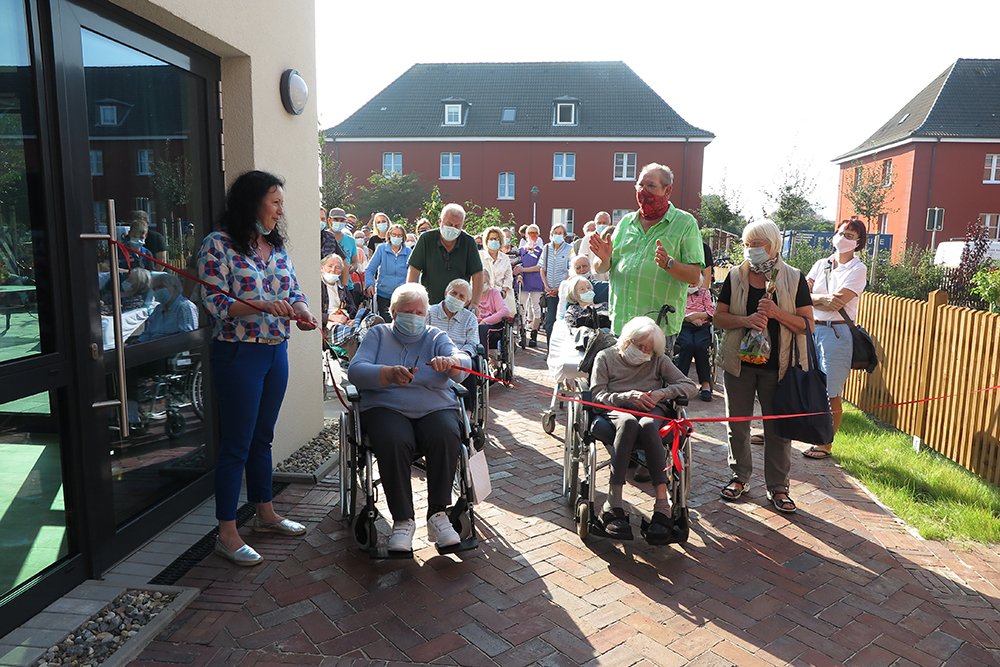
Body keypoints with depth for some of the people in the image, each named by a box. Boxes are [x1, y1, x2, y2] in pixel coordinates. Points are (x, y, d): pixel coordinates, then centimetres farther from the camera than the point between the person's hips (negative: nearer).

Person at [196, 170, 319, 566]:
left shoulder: (276, 246, 9)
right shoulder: (218, 245, -10)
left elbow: (294, 290, 13)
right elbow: (215, 303, -16)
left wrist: (301, 311, -8)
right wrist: (264, 306, -28)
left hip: (276, 352, 7)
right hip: (238, 354, -7)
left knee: (262, 438, 18)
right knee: (236, 445, 1)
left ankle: (265, 513, 33)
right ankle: (227, 533, 14)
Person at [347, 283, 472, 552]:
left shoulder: (436, 337, 15)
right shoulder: (378, 334, 13)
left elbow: (463, 361, -6)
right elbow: (355, 370, -4)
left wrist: (450, 363, -32)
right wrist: (389, 374, -24)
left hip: (435, 408, 1)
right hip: (386, 408, -1)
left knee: (447, 436, -31)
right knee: (394, 442, -33)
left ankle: (438, 514, -19)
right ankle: (402, 520, -20)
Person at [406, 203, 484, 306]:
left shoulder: (469, 242, 2)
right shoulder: (426, 239, 0)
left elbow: (477, 275, 1)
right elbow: (414, 271, -1)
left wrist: (474, 304, -9)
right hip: (429, 304, 0)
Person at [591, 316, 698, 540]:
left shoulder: (659, 360, 21)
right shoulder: (606, 357, 15)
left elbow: (690, 387, 13)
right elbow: (597, 395, 3)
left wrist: (661, 393, -5)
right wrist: (629, 397, -13)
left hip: (652, 411, 1)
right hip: (617, 409, -1)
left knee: (647, 425, -38)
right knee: (628, 423, -40)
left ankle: (662, 504, -41)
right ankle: (614, 504, -44)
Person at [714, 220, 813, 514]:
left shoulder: (793, 278, -3)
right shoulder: (736, 277, 2)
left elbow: (808, 324, -4)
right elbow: (719, 317, 0)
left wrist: (776, 313, -20)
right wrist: (745, 320, -18)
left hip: (777, 365, -1)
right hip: (739, 363, 2)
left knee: (778, 428, 6)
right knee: (737, 425, 10)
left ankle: (777, 486, 21)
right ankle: (740, 477, 28)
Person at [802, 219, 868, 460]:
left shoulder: (858, 269, -3)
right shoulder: (821, 265, 12)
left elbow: (837, 302, -15)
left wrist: (811, 297, -3)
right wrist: (822, 299, -16)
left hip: (836, 332, -5)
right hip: (811, 328, 5)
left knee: (831, 393, 1)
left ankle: (826, 444, 14)